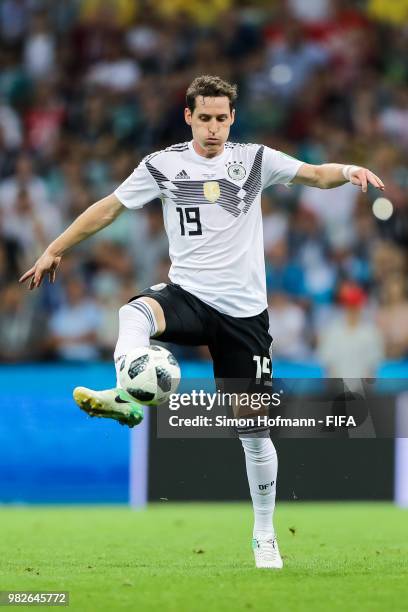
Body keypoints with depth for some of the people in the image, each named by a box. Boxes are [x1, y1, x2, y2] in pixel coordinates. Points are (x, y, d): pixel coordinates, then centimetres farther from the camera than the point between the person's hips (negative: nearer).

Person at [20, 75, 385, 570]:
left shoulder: (255, 159, 2)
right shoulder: (163, 165, 2)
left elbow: (317, 175, -2)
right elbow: (109, 207, 8)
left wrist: (349, 170, -24)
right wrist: (54, 250, 9)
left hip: (243, 310, 0)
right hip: (187, 296, 0)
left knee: (253, 426, 2)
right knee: (134, 313, -36)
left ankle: (264, 534, 16)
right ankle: (127, 399, -56)